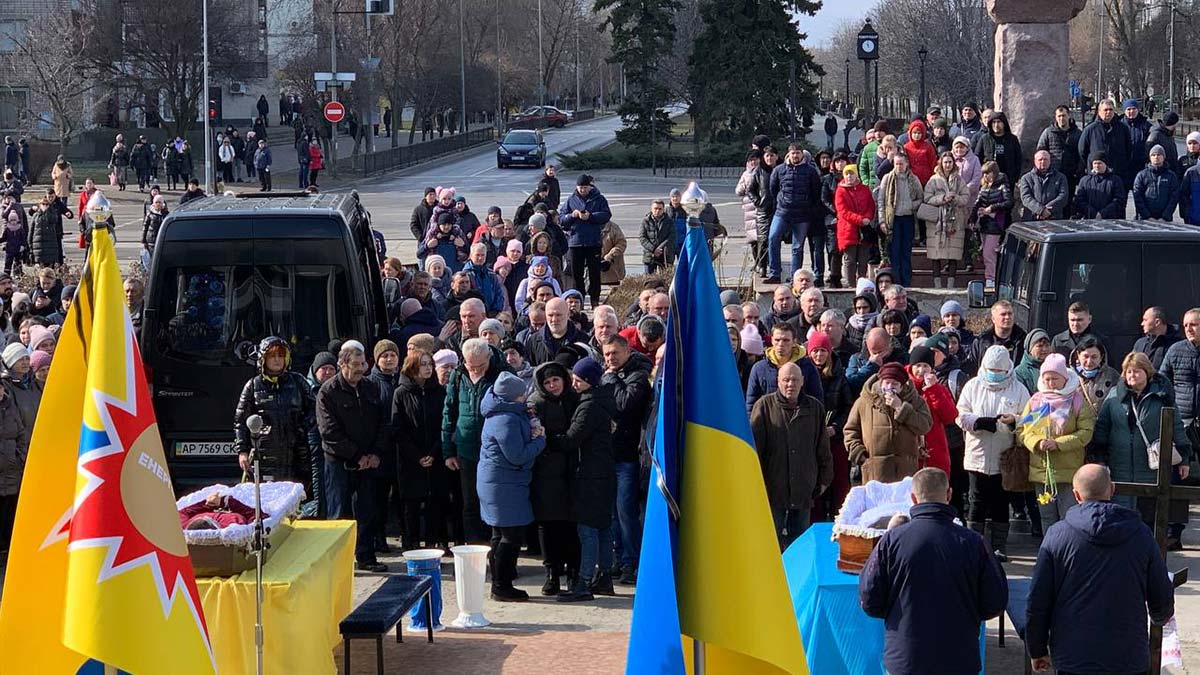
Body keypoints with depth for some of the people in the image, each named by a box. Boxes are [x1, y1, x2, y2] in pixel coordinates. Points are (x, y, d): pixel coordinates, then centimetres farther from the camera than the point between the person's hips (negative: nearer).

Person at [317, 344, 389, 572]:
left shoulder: (371, 390, 10)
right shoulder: (328, 391, -8)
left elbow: (382, 423, 13)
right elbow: (330, 432, -13)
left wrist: (376, 453, -2)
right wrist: (356, 456, -13)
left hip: (368, 461, 5)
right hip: (339, 461, -5)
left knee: (367, 512, 8)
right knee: (341, 512, -2)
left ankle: (365, 557, 15)